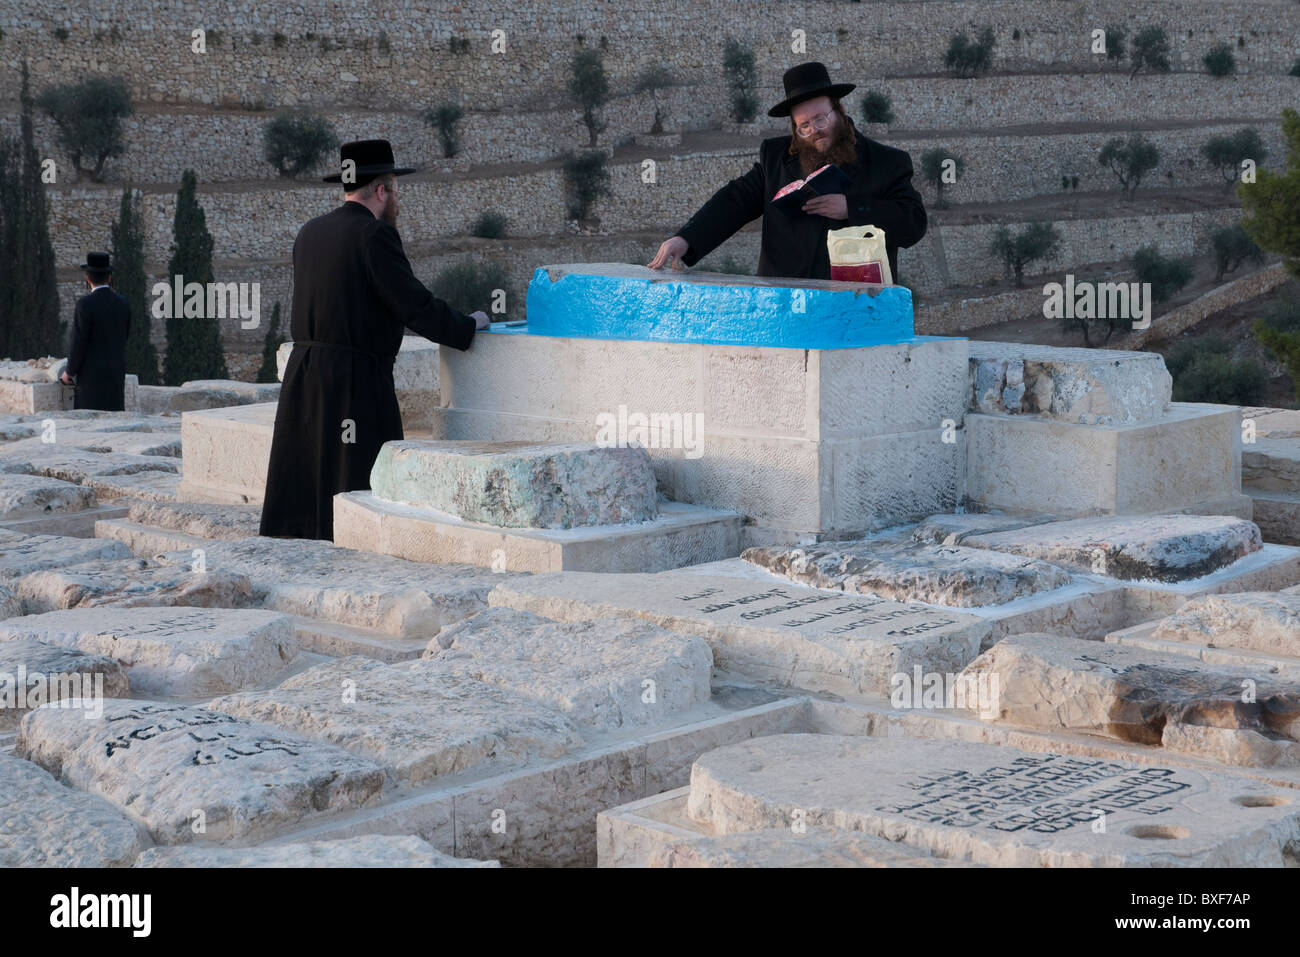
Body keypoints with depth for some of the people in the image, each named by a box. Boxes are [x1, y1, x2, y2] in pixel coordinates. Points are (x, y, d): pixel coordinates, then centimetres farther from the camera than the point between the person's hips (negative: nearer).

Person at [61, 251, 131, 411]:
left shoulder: (85, 304, -13)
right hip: (117, 374, 6)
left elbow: (78, 343, -14)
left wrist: (69, 372, -1)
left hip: (92, 374, -6)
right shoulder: (123, 303, 5)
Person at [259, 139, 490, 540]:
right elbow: (416, 307, -12)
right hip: (354, 384, -8)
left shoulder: (309, 233, 14)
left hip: (302, 375, 8)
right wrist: (468, 325, 3)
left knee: (300, 486, 11)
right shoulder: (375, 235, -10)